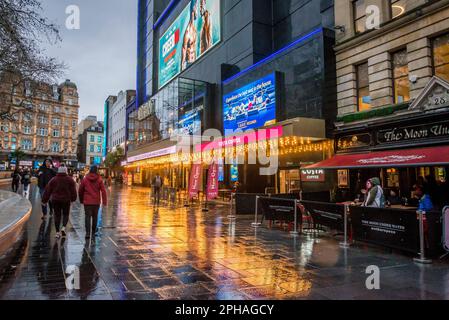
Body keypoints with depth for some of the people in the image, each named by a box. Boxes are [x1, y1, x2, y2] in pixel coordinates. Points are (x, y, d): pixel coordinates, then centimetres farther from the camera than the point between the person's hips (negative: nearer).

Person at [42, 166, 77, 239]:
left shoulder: (53, 180, 3)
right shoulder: (70, 180, -1)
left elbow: (48, 190, 5)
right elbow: (73, 191, 1)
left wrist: (44, 200, 10)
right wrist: (73, 199, 13)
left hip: (55, 200, 1)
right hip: (66, 200, -1)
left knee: (57, 215, 7)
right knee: (66, 214, 12)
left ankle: (57, 232, 7)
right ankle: (63, 228, -9)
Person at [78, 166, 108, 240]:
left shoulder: (85, 179, 0)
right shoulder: (99, 180, -4)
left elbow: (80, 191, 7)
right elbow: (103, 191, -7)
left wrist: (81, 200, 21)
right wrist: (105, 202, -3)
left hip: (87, 202, 0)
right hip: (96, 202, 0)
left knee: (87, 217, 1)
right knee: (95, 217, 12)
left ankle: (88, 233, -9)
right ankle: (93, 232, 20)